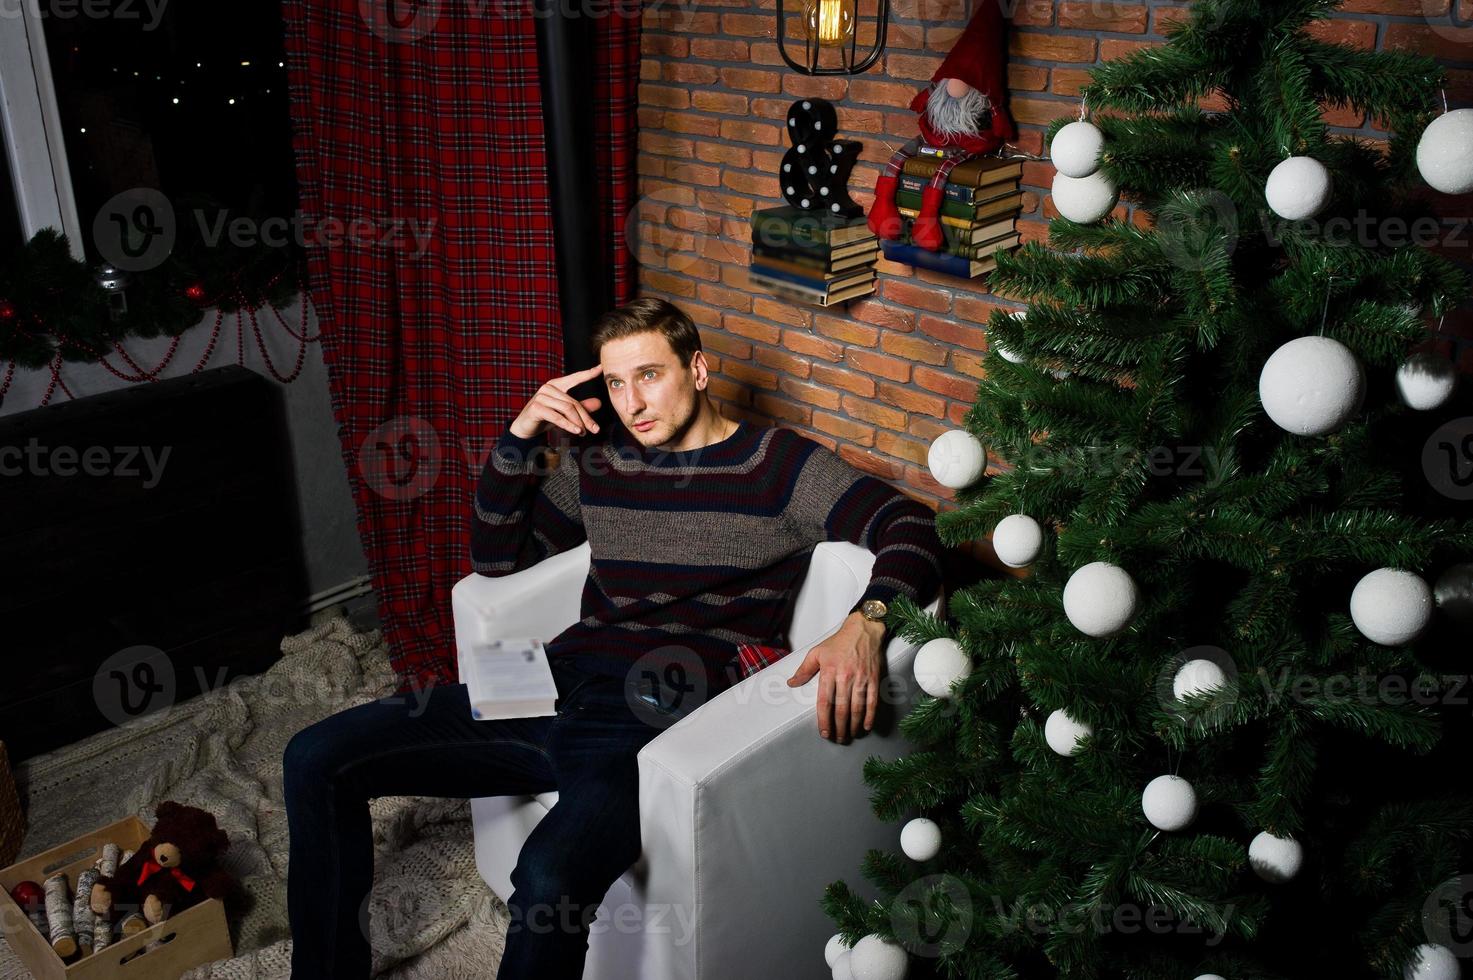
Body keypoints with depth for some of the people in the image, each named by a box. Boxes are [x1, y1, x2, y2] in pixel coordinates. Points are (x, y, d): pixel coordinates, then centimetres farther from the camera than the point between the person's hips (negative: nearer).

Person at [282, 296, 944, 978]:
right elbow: (497, 557, 22)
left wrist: (865, 622, -29)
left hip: (657, 712, -6)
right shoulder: (597, 461, 18)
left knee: (548, 879, -37)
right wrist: (519, 437, 9)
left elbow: (913, 531, -7)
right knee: (316, 758, -3)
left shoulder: (782, 467, 3)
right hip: (556, 688, 6)